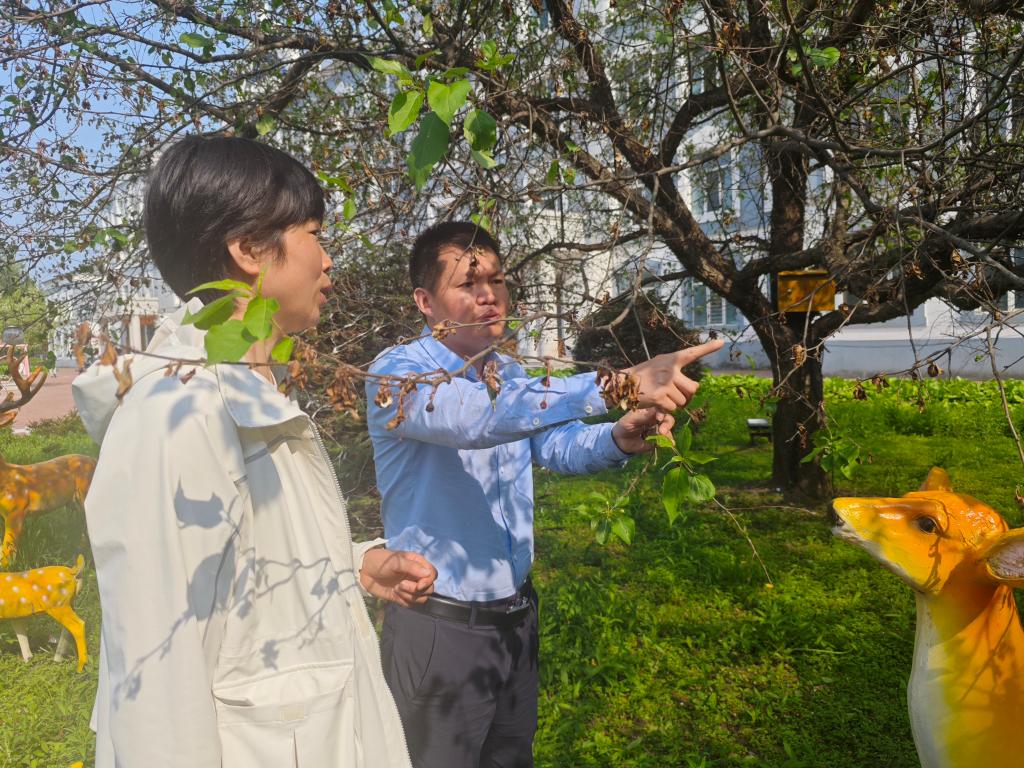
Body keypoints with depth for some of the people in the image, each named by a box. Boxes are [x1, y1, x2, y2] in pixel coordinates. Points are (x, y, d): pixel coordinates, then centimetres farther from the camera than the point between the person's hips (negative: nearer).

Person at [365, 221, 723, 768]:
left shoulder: (510, 374, 6)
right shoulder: (398, 373, -18)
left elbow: (559, 445, 1)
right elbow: (475, 418, -38)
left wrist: (619, 438, -22)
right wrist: (614, 386, -46)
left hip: (515, 617, 7)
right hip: (440, 630, -6)